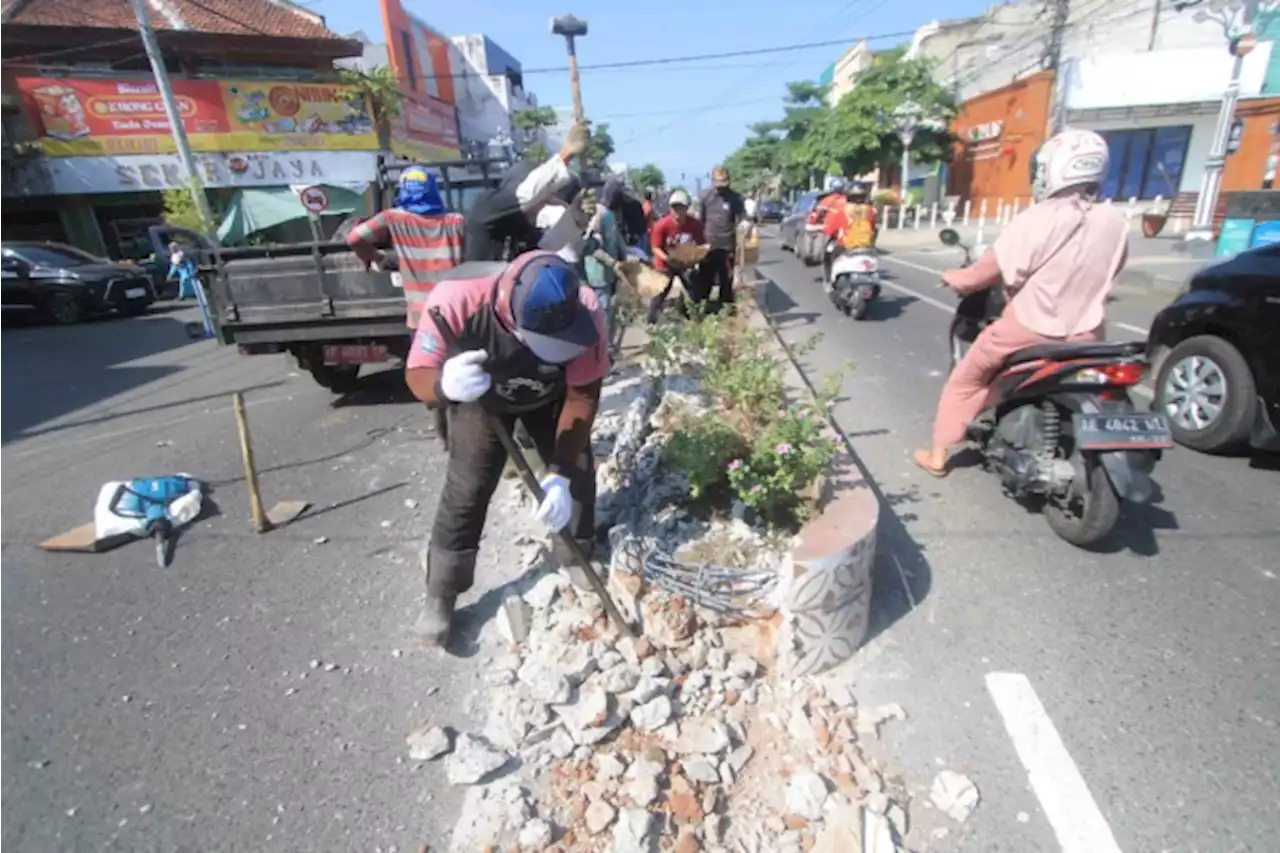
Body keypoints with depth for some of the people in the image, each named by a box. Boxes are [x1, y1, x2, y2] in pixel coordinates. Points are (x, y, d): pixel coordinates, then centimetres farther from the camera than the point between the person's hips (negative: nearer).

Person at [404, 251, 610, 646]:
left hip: (551, 395, 2)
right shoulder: (456, 301, -42)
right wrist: (444, 386, -57)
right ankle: (440, 596, 15)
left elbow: (583, 395, -28)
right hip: (481, 399, -1)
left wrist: (562, 473, -36)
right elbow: (417, 375, -31)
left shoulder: (583, 312, -39)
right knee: (466, 490, -3)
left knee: (577, 474, 3)